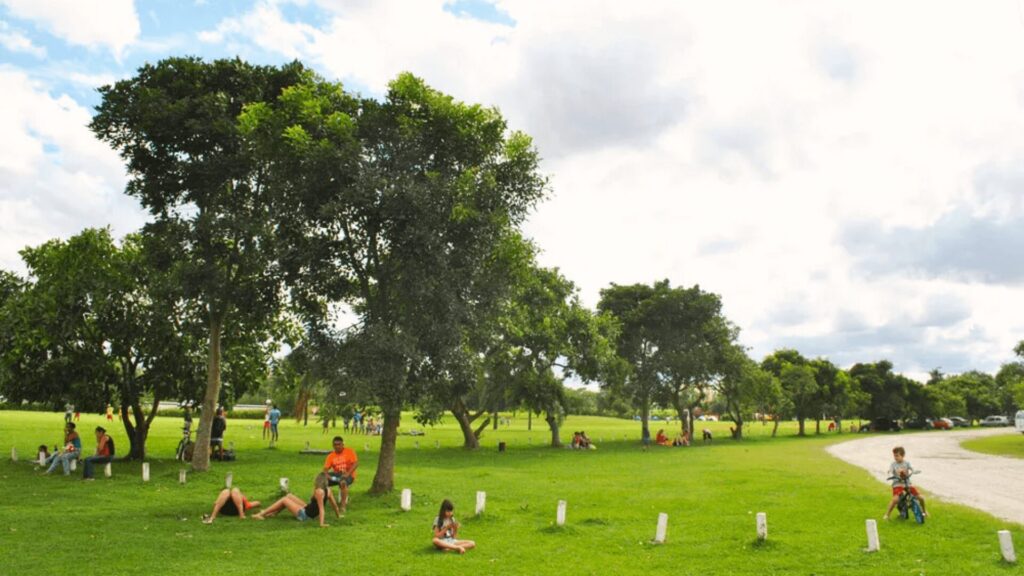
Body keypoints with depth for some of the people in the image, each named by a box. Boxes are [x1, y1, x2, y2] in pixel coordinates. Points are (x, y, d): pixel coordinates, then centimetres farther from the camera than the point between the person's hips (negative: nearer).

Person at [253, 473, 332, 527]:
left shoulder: (319, 492, -27)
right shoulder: (327, 490, -3)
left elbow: (321, 508, -31)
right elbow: (334, 504, 2)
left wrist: (322, 523, -34)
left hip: (304, 515, -9)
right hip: (307, 510, 9)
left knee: (284, 500, -1)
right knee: (288, 496, 15)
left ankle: (261, 514, 11)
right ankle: (271, 513, 26)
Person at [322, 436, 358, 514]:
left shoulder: (349, 451, -4)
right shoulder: (331, 456, 5)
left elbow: (356, 463, -14)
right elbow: (325, 468, -3)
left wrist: (347, 473, -28)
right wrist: (326, 475, -27)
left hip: (348, 475, -4)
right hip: (336, 474, 4)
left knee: (343, 482, -39)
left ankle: (343, 506, -31)